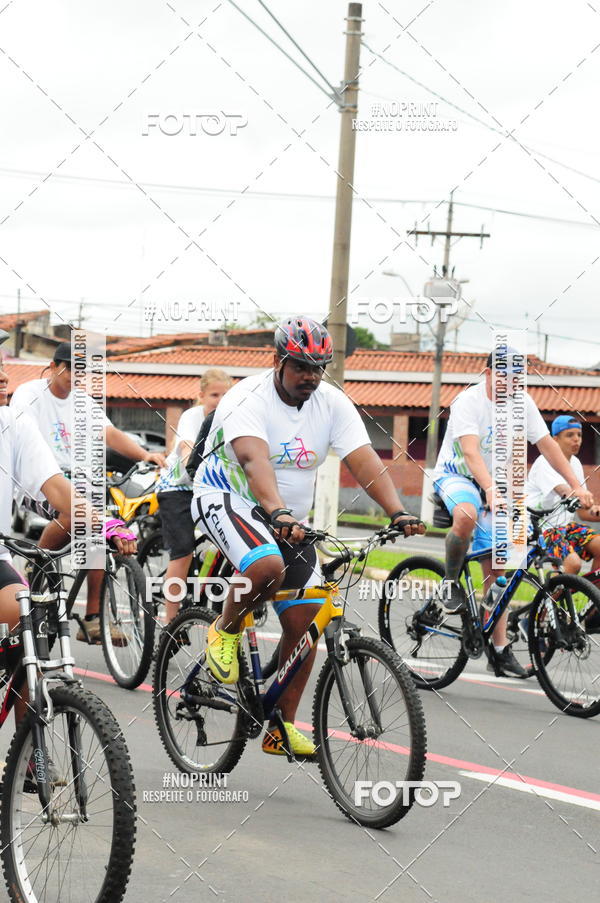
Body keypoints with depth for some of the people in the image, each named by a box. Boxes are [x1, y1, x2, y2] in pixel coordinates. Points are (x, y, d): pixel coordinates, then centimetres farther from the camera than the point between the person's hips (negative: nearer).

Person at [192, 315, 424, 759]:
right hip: (227, 499, -6)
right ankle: (225, 631, -6)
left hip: (290, 518, 6)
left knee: (305, 620, -3)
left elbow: (366, 462, -16)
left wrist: (398, 513, -32)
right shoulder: (248, 400, -22)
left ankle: (283, 727, 9)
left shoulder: (332, 404, -6)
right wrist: (277, 513, -56)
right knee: (268, 567, -37)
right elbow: (255, 460, -39)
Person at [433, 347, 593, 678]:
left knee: (495, 568, 1)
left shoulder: (522, 403, -4)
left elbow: (547, 445, -1)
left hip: (492, 484, 5)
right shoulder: (468, 402, -22)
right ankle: (451, 582, -15)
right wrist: (490, 490, -49)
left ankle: (500, 650, 4)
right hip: (454, 476, -5)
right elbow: (470, 452, -34)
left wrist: (577, 487, -10)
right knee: (466, 516, -41)